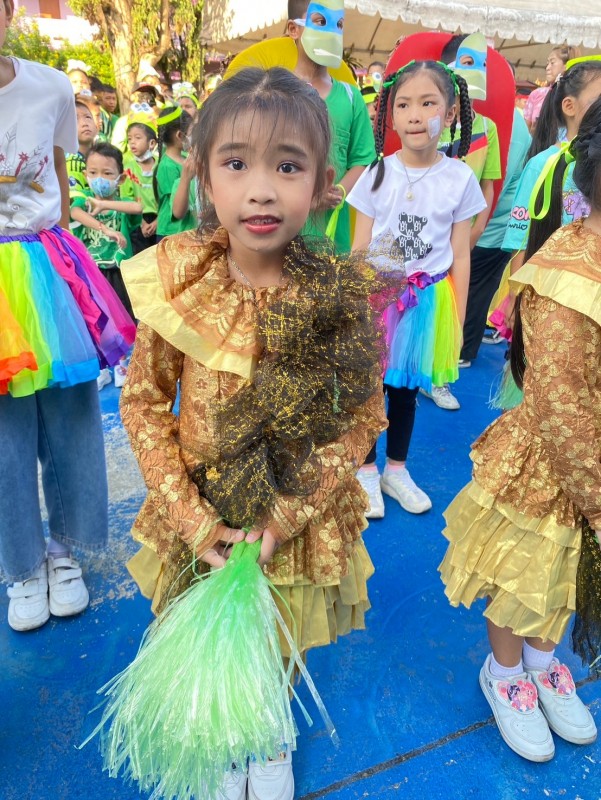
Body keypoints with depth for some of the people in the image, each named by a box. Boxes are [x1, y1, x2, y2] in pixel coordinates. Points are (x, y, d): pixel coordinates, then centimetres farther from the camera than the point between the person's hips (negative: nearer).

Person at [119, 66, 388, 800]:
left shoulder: (343, 299, -16)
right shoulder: (175, 287, -15)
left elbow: (363, 416, -9)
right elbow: (142, 402, -7)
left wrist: (288, 516, -16)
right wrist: (191, 516, -13)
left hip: (303, 526, 0)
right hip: (202, 523, 1)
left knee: (280, 652, 23)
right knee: (209, 652, 23)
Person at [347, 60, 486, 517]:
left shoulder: (461, 179, -3)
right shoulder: (377, 175, -4)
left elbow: (460, 257, 0)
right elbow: (358, 249, -2)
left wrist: (457, 322, 0)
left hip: (427, 301, 1)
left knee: (406, 388, 14)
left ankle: (396, 470, 32)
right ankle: (367, 470, 28)